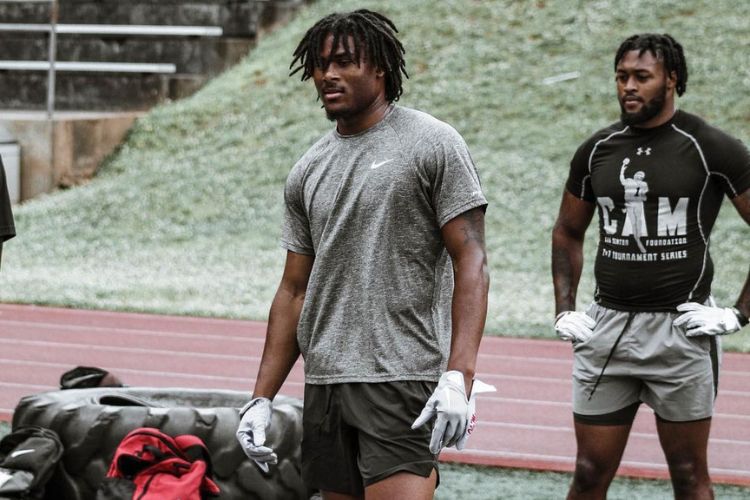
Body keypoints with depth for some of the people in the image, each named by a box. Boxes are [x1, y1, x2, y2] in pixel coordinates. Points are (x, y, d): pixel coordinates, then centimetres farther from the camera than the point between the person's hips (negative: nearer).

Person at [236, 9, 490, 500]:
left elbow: (471, 262, -9)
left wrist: (459, 376, -20)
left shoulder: (433, 144, -3)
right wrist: (261, 399, 11)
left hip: (403, 383, -6)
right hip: (324, 386, 6)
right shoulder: (307, 172, 15)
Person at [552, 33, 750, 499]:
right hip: (606, 327, 4)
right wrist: (564, 310, 11)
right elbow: (568, 233, 22)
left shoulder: (710, 148, -6)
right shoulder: (597, 150, 8)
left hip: (681, 327, -4)